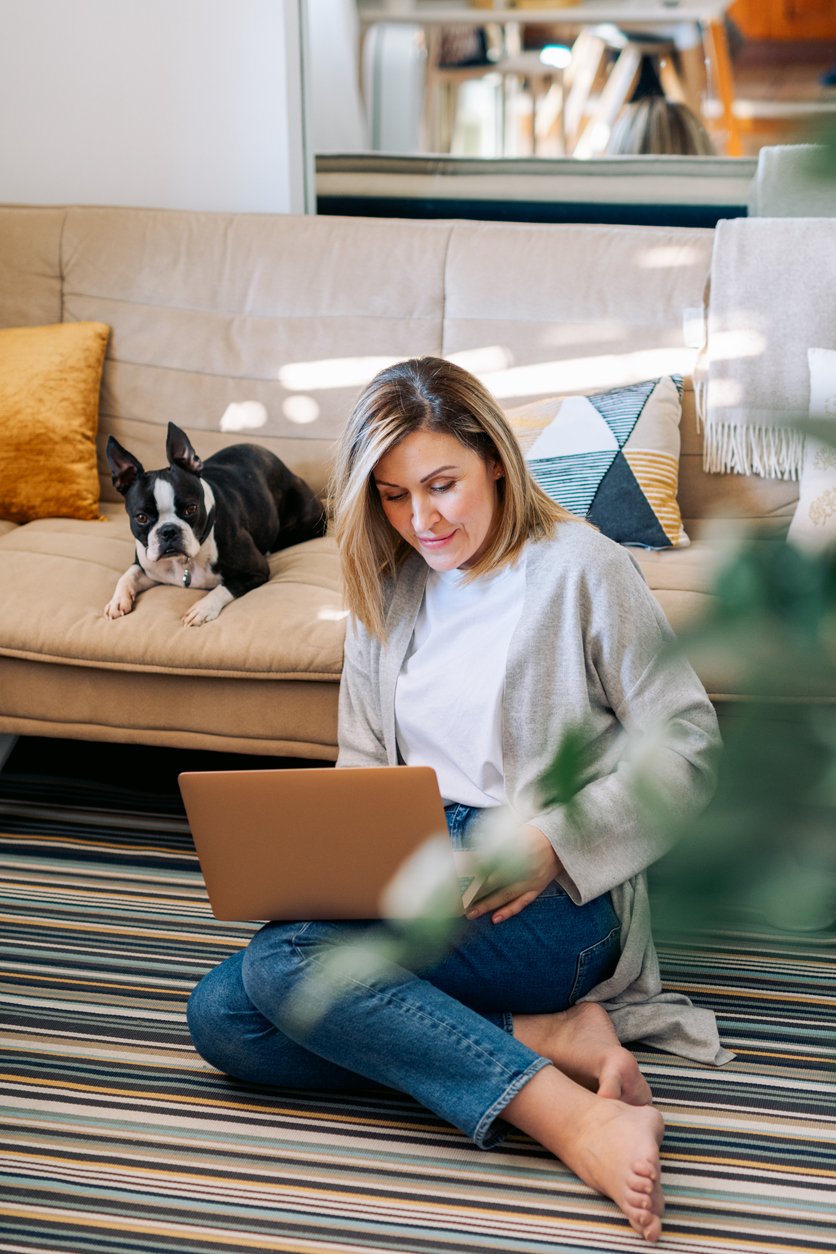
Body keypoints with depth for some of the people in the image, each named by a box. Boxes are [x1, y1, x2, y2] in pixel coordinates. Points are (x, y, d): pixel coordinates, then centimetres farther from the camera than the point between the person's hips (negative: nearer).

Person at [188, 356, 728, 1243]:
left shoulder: (580, 568, -5)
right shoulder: (387, 589, 14)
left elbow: (687, 745, -6)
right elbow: (361, 766, 17)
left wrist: (554, 841, -19)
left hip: (555, 899, -7)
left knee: (286, 960, -29)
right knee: (219, 1018, -16)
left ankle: (573, 1118, -30)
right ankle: (549, 1040, -20)